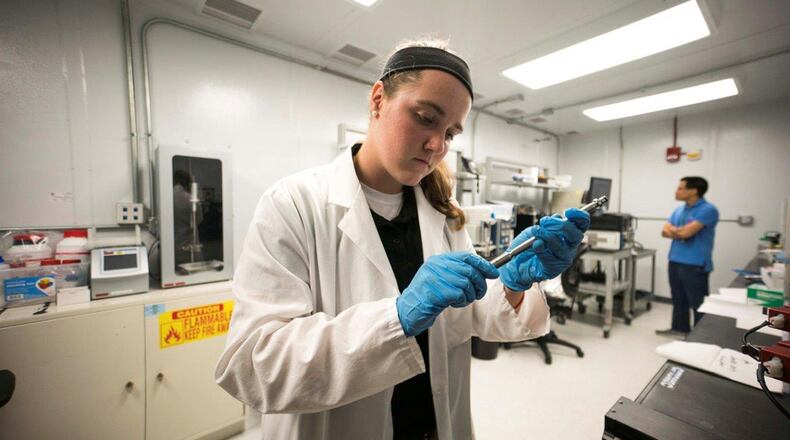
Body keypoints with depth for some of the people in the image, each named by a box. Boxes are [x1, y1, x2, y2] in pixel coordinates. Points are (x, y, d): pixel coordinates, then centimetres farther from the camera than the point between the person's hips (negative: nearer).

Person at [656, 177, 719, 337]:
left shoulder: (708, 210, -12)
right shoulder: (679, 210, 13)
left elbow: (686, 232, -21)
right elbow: (665, 231, 7)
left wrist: (674, 230, -1)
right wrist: (680, 232, -12)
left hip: (695, 265, -8)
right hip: (675, 261, 8)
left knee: (698, 303, 3)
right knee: (678, 299, 17)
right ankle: (680, 328, 30)